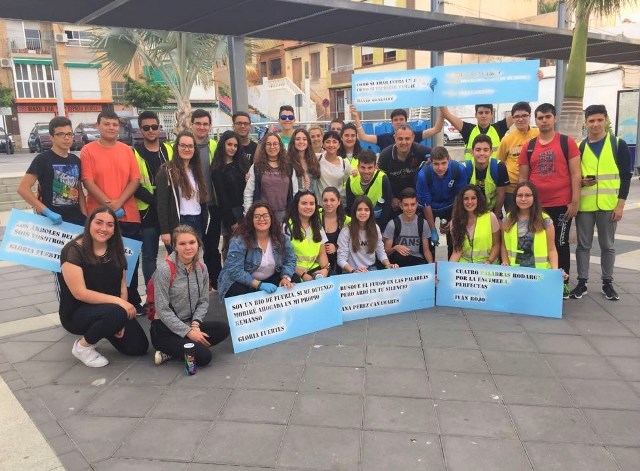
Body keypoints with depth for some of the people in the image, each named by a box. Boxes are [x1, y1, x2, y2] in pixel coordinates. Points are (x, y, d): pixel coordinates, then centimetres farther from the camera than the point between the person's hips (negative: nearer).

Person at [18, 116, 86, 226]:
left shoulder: (76, 160, 10)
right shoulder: (43, 159, -7)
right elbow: (23, 188, -13)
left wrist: (85, 216, 2)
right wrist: (47, 212, -21)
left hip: (76, 220, 5)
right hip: (51, 220, -5)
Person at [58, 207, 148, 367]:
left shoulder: (115, 250, 2)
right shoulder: (73, 250, -17)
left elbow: (122, 286, 0)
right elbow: (80, 293, -23)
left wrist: (121, 321, -13)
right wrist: (118, 302, -27)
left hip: (112, 310, 6)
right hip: (77, 312, -6)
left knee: (139, 347, -5)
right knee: (116, 313, -35)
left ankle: (106, 327, 21)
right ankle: (82, 346, -7)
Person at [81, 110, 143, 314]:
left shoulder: (127, 150, 8)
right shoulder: (88, 150, -1)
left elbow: (135, 180, 1)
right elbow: (88, 182, -8)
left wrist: (119, 202, -12)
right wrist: (108, 204, -16)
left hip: (129, 215, 3)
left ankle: (133, 301, 22)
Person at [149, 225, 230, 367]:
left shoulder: (202, 269, 1)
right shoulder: (165, 270, -18)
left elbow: (203, 302, 6)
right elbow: (162, 310, -17)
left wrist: (195, 324, -13)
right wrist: (188, 332, -19)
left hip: (190, 324, 7)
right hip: (165, 329, -7)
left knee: (223, 329, -18)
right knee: (203, 356, -24)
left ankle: (175, 351, -7)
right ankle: (166, 351, 1)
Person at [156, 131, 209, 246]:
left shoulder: (196, 170, 14)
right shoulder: (167, 171, -6)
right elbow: (162, 204, -11)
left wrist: (204, 225, 12)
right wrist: (165, 231, -17)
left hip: (198, 222, 6)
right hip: (178, 224, -6)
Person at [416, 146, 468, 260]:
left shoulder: (459, 169, -27)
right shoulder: (423, 175, -31)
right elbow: (426, 204, -22)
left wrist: (454, 220, -13)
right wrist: (433, 230, -17)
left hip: (449, 206, 2)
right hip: (431, 207, -1)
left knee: (454, 240, 3)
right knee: (428, 241, 1)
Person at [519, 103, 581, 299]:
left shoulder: (567, 142, -1)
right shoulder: (528, 147, 7)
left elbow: (575, 174, -4)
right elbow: (523, 177, 9)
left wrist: (575, 202, -9)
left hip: (561, 204, -3)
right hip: (535, 205, 3)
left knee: (560, 244, 5)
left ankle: (563, 283, 16)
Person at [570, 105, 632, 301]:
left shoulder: (618, 144, 1)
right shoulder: (578, 147, 6)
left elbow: (625, 175, 0)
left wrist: (620, 204, -7)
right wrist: (580, 181, -11)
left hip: (609, 205, -1)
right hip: (584, 204, 1)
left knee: (608, 245, 9)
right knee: (583, 245, 7)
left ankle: (607, 283, 21)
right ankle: (582, 282, 17)